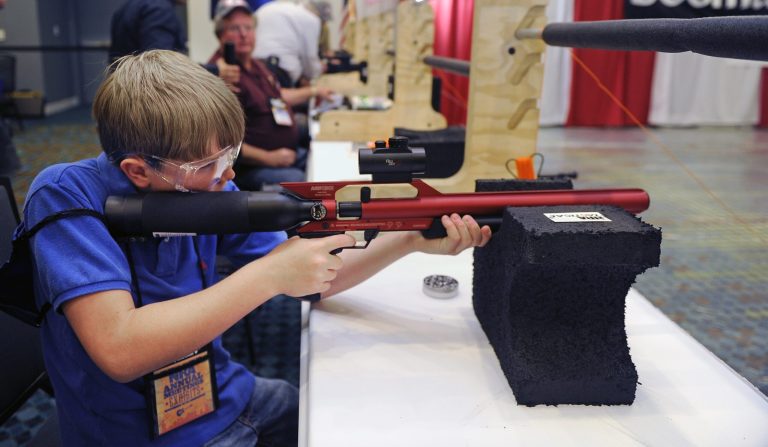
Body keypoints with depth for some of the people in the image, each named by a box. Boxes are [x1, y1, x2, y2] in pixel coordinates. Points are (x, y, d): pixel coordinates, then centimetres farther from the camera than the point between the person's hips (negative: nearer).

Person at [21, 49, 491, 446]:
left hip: (226, 396, 5)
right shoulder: (66, 197, -22)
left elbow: (312, 278, -2)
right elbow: (118, 350, -34)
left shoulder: (208, 189, -7)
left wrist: (411, 240, -16)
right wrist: (269, 275, -33)